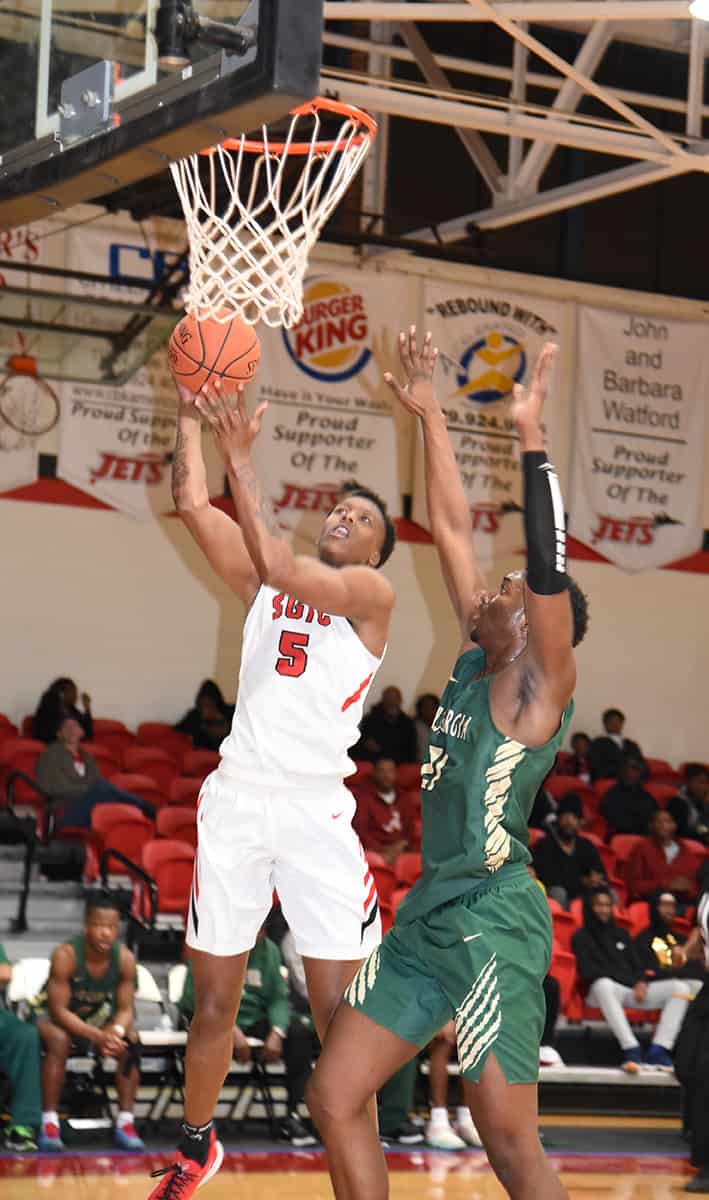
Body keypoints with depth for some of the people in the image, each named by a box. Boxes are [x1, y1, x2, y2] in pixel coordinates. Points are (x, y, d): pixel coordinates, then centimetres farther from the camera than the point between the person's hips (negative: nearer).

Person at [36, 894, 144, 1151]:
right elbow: (59, 1010, -29)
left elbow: (125, 1009, -12)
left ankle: (125, 1123, -20)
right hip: (57, 1016, -4)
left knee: (128, 1043, -24)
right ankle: (49, 1123, -33)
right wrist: (98, 1036, -41)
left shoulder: (125, 958, -19)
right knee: (59, 1041, -36)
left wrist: (115, 1031, -37)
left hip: (98, 1017, 4)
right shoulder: (66, 955, -30)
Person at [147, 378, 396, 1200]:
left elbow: (282, 567, -15)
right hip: (237, 799, 4)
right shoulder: (264, 584, 15)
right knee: (213, 999, 10)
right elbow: (191, 504, 6)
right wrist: (190, 413, -2)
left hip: (317, 809, -4)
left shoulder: (372, 594, 1)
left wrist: (241, 460, -15)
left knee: (340, 1015, -7)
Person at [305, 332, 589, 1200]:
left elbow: (548, 570, -25)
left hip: (494, 918, -8)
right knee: (334, 1097, 6)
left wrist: (532, 440, -28)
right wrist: (429, 417, 16)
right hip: (428, 909, 8)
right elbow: (451, 529, 14)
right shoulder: (476, 660, 12)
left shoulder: (539, 685, -8)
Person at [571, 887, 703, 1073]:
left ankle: (658, 1051, -32)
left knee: (680, 988, -16)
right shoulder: (582, 937, 10)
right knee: (603, 985, -42)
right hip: (604, 989, -5)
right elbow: (587, 971, -3)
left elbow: (637, 964, 20)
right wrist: (627, 980, -8)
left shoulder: (621, 934, 25)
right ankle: (631, 1050, -52)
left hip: (632, 989, 5)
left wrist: (641, 982, -5)